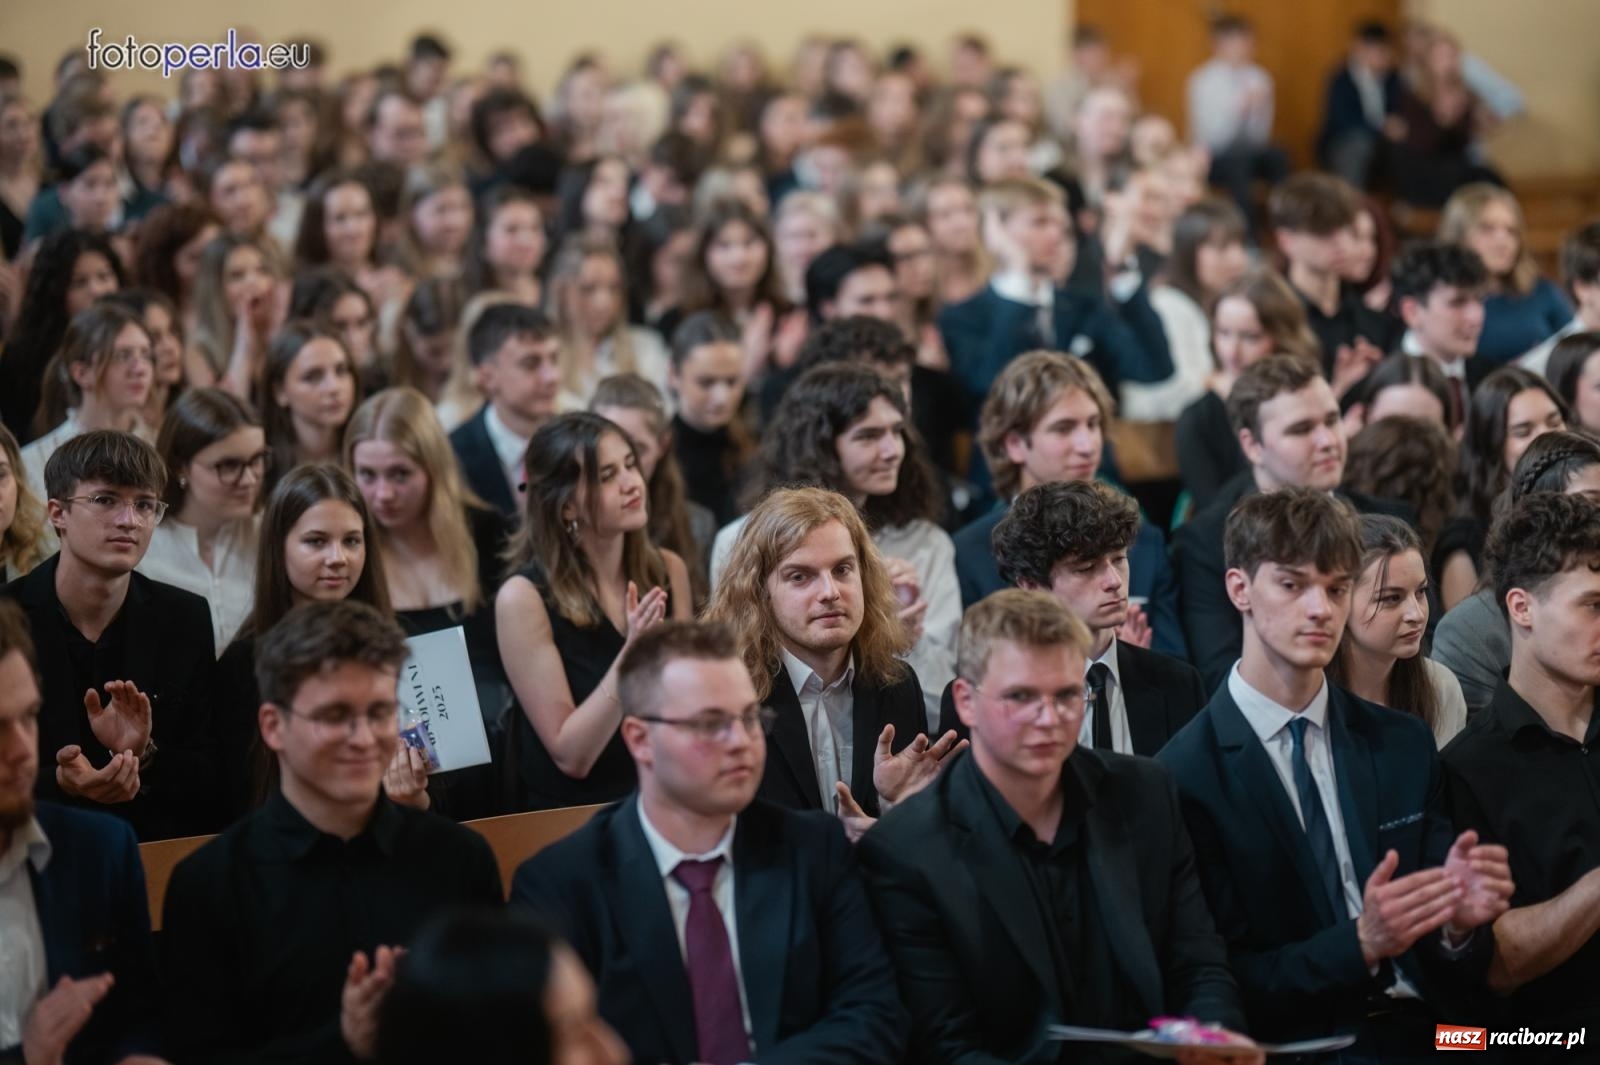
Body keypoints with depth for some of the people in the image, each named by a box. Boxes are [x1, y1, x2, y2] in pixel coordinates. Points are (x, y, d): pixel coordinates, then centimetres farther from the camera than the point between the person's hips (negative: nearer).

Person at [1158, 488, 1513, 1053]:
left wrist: (1461, 918, -13)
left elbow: (1455, 982, 8)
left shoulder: (1405, 745, 9)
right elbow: (1220, 990, -7)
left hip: (1421, 1037, 4)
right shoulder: (1187, 775, -5)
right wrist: (1362, 944, -20)